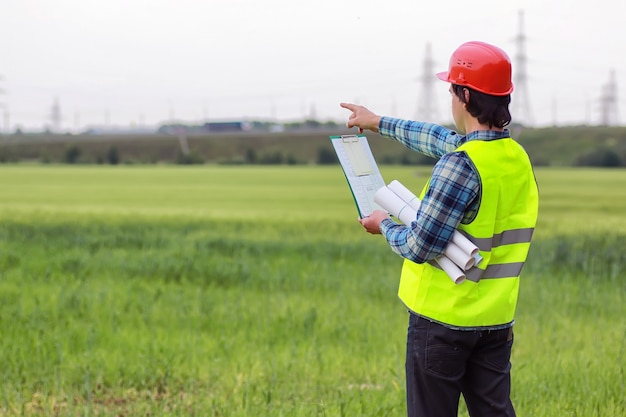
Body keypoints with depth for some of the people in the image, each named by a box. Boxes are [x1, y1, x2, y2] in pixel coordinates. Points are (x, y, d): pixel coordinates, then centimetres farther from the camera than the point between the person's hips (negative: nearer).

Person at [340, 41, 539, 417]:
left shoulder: (460, 165, -21)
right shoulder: (518, 157, 5)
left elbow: (420, 246, -19)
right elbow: (441, 138, 20)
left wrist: (385, 225, 1)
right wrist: (379, 123, 31)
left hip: (443, 319, -7)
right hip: (496, 319, 7)